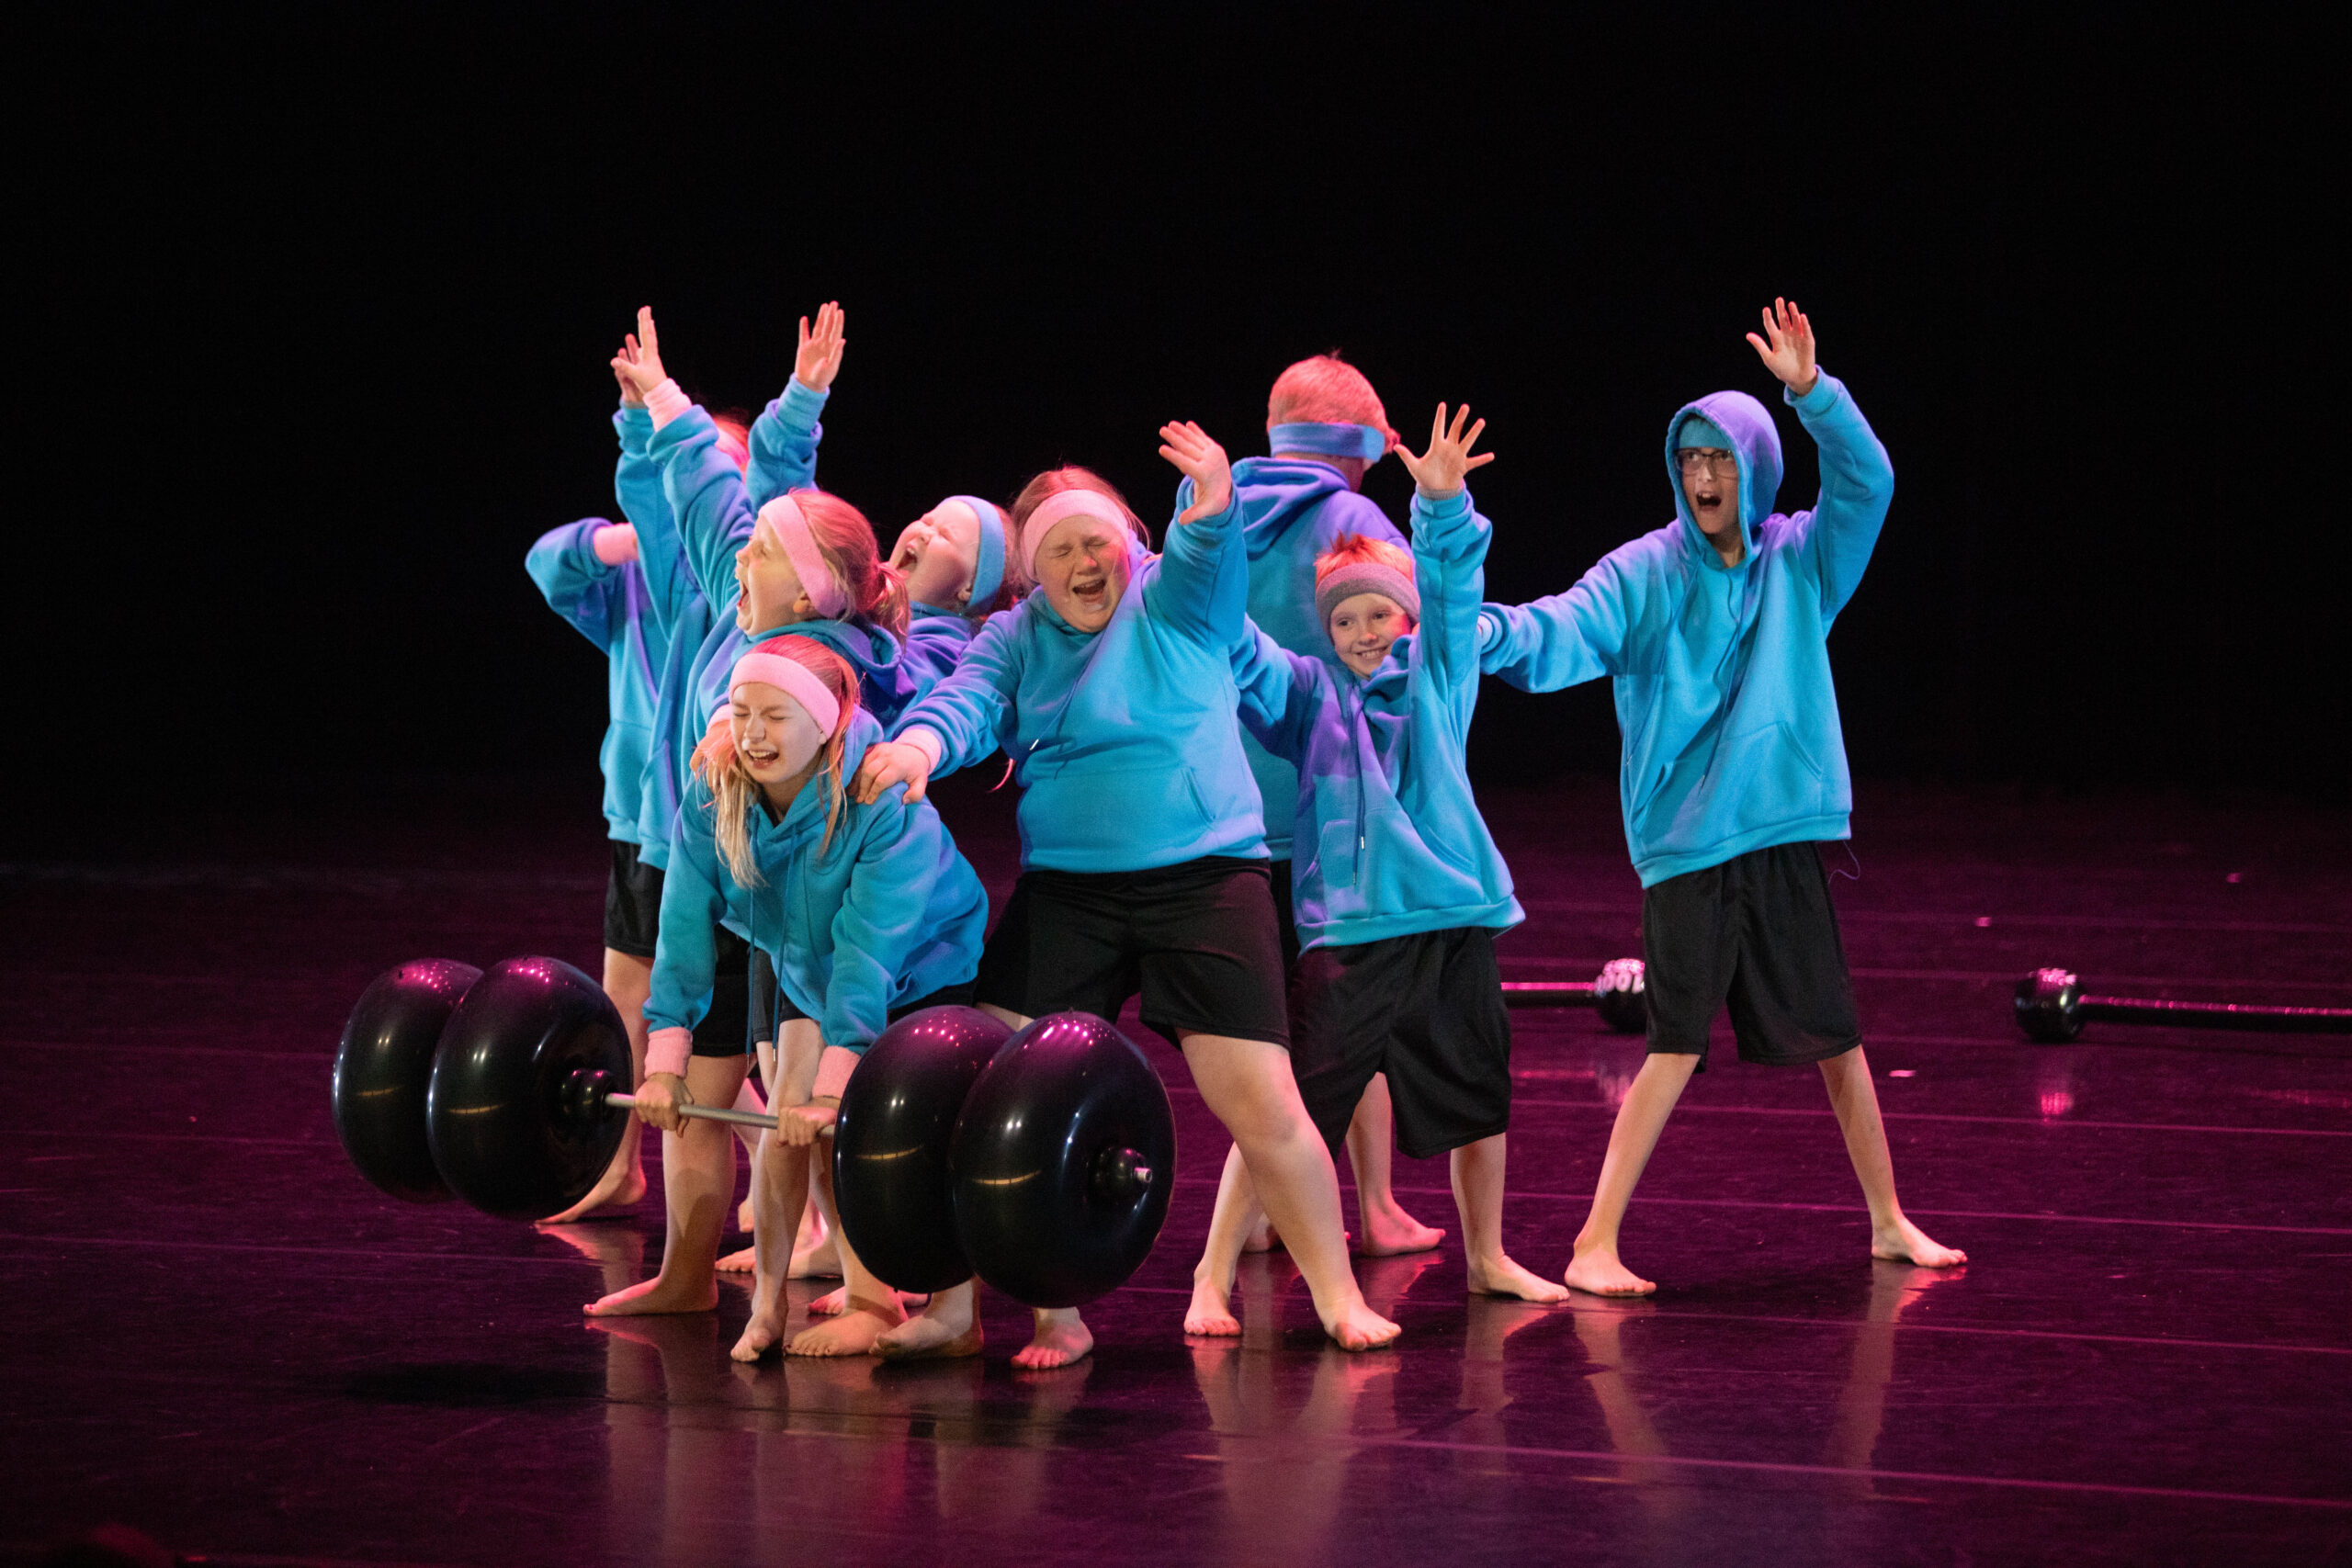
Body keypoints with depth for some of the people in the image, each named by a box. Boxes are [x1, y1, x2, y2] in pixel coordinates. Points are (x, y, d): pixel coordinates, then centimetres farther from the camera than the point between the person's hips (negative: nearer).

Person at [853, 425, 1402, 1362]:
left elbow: (1203, 556, -20)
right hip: (1065, 890, 3)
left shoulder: (1174, 604, 2)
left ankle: (1339, 1299, 9)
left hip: (1205, 881, -2)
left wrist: (1211, 506, -44)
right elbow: (971, 699, -8)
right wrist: (921, 741, -32)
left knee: (1263, 1108, -7)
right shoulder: (1016, 638, 9)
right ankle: (957, 1306, 6)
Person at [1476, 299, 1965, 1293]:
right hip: (1685, 842, -3)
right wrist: (1490, 632, -36)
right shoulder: (1647, 572, -1)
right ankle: (1596, 1244, -10)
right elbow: (1566, 632, -15)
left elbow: (1867, 484, -10)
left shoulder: (1801, 561, 5)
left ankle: (1888, 1219, 26)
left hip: (1788, 833, 3)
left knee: (1837, 1038, 11)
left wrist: (1812, 391, -25)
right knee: (1676, 1047, -12)